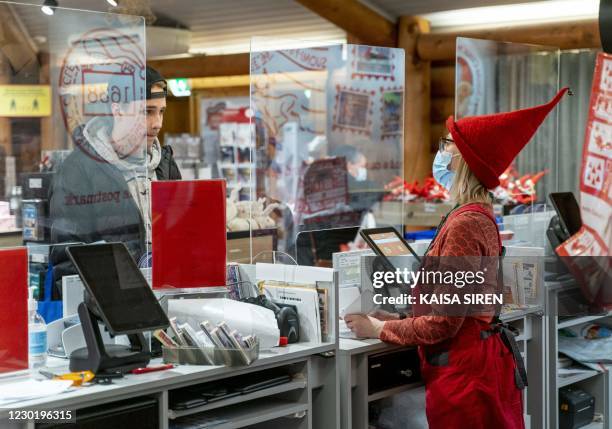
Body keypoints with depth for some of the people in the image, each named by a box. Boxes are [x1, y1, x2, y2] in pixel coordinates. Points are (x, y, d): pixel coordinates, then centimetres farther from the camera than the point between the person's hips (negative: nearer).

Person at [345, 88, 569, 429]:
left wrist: (378, 329, -7)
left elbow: (444, 323, -20)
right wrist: (394, 316, 10)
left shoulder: (465, 222, -19)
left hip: (466, 374, -10)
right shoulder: (479, 215, 11)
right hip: (476, 363, 10)